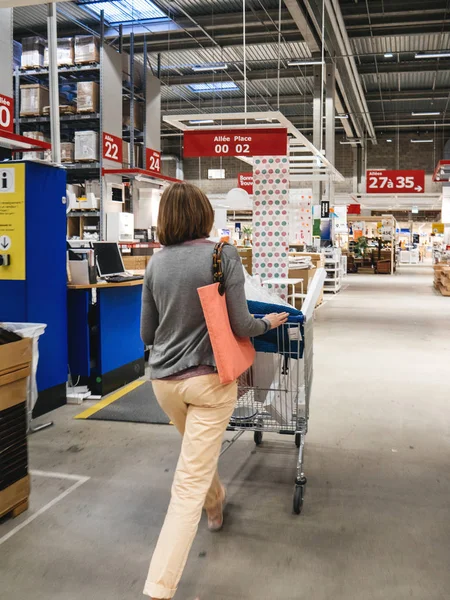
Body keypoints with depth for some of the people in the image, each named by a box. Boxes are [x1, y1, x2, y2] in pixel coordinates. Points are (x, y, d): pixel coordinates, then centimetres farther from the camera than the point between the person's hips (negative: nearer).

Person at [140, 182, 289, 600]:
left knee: (197, 452, 31)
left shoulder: (157, 263, 1)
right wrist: (268, 322, 9)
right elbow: (240, 326, -12)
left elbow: (146, 334, 8)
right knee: (189, 483, 0)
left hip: (164, 380, 5)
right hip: (209, 379, -5)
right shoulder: (223, 255, -11)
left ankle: (216, 508, 57)